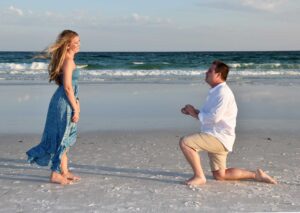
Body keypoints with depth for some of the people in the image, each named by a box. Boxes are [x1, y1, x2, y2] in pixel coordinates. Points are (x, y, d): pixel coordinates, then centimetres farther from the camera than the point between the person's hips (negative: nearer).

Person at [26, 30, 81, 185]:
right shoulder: (68, 61, -16)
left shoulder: (67, 59, 13)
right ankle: (55, 174, 7)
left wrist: (76, 101, 16)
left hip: (66, 101, 10)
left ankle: (64, 172, 25)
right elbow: (68, 87, -21)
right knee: (61, 138, -2)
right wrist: (75, 109, -18)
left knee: (66, 138, 15)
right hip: (64, 103, -10)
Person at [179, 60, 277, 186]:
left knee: (184, 142, -21)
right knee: (219, 175, 15)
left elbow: (214, 117, -25)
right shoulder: (215, 91, 16)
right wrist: (193, 111, 4)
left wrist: (195, 113, -13)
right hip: (215, 138, 10)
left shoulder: (223, 92, -16)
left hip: (219, 138, -10)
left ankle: (199, 177, -13)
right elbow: (208, 115, 22)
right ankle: (256, 175, 21)